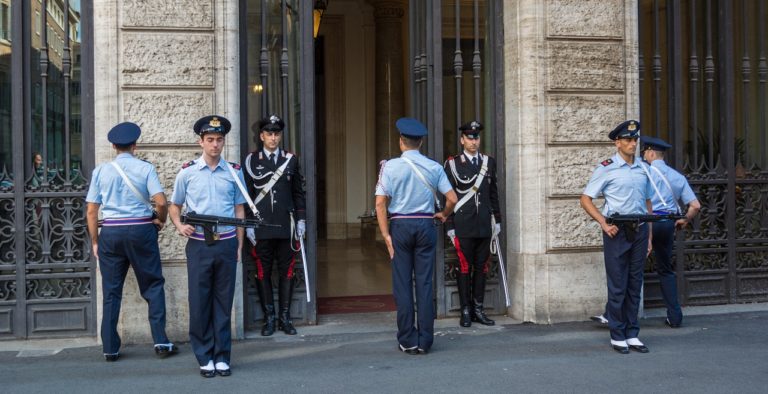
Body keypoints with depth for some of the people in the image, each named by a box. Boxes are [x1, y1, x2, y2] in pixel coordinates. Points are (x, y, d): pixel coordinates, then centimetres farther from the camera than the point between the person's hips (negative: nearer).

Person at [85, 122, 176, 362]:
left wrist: (95, 241, 12)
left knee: (111, 291, 8)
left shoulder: (101, 171, 5)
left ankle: (110, 349, 11)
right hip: (141, 230, -2)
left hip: (110, 232, 2)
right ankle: (160, 341, 3)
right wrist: (161, 220, 9)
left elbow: (91, 211, 4)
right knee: (153, 286, 8)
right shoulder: (145, 169, -1)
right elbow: (161, 202, -11)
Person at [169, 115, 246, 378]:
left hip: (227, 244, 1)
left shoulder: (234, 172, 7)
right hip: (199, 245, -1)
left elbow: (240, 210, 10)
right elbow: (175, 206, 13)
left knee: (223, 302, 6)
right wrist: (179, 226, -7)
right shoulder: (187, 173, 4)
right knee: (200, 303, 1)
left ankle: (222, 356, 14)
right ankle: (205, 358, 12)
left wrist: (239, 245, 6)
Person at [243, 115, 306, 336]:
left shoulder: (291, 160, 8)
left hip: (286, 226, 2)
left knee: (286, 272, 4)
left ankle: (285, 318, 13)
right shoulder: (251, 160, 2)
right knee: (263, 273, 3)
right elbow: (245, 194, 2)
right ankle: (269, 318, 12)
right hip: (261, 227, -1)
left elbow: (298, 192, 11)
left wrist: (301, 220, 5)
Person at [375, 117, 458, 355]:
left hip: (400, 226, -2)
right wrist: (443, 215, 21)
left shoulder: (391, 166, -3)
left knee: (403, 284, 4)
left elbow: (380, 204, -9)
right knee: (425, 284, 5)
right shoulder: (434, 167, 3)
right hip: (425, 225, 2)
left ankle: (407, 341, 7)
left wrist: (386, 234, -5)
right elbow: (452, 199, 2)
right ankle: (425, 341, 7)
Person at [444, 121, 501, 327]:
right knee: (464, 268, 1)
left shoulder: (489, 162, 10)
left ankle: (478, 309, 15)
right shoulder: (452, 164, -2)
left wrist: (497, 220, 12)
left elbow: (493, 193, 15)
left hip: (485, 225, 4)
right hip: (463, 226, -4)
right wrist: (450, 226, -5)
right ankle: (465, 311, 8)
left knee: (481, 268, 7)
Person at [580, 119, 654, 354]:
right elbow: (585, 199, -3)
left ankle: (632, 335, 16)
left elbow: (647, 204, 17)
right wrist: (603, 223, -13)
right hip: (617, 231, -5)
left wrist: (649, 236, 13)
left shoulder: (643, 169, 12)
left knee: (635, 285, 9)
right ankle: (617, 336, 8)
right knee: (617, 286, -1)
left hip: (639, 231, 5)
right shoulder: (606, 169, -3)